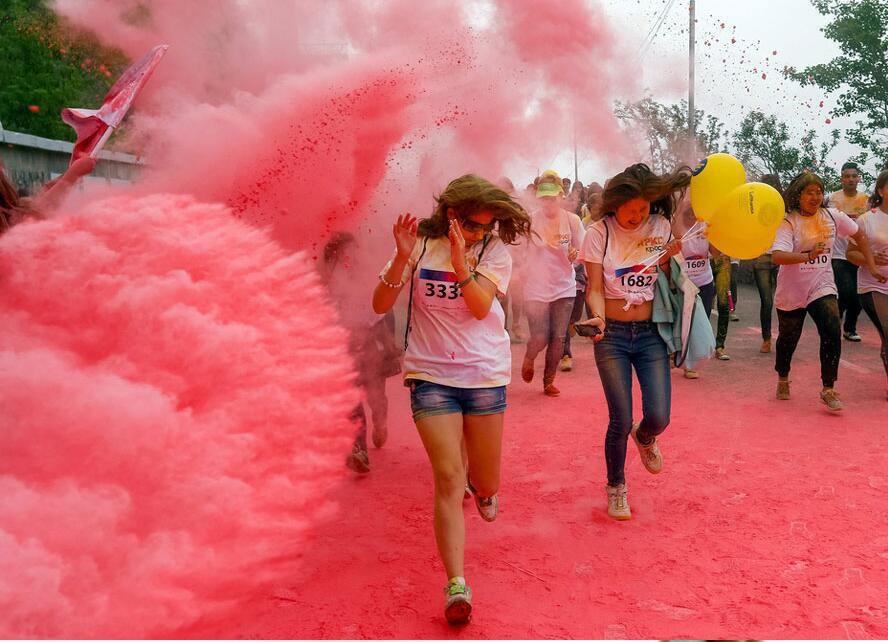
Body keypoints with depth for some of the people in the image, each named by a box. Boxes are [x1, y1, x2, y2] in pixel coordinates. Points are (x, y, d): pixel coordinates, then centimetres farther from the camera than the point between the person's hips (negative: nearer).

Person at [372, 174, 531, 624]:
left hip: (485, 374, 1)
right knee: (448, 477, -11)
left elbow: (480, 306, -14)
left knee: (485, 485, 11)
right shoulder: (421, 244, -1)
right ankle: (456, 585, -7)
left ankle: (482, 485, 50)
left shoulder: (494, 251, 0)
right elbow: (380, 305, -6)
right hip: (431, 375, -1)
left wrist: (460, 260, -26)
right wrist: (402, 258, -20)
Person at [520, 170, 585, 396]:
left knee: (558, 338, 3)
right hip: (536, 289, -2)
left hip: (564, 288, 2)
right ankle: (529, 358, 29)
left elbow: (583, 253, 5)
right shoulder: (530, 220, -9)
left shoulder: (572, 220, -2)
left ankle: (549, 381, 23)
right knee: (540, 338, -7)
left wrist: (576, 254, -15)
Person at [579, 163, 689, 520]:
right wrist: (598, 317, -25)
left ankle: (644, 438, 32)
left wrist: (669, 258, -8)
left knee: (658, 417, -8)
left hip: (650, 333, 2)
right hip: (612, 335, -2)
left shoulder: (661, 227, 2)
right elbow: (595, 289, -5)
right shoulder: (599, 234, -4)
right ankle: (616, 486, 24)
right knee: (621, 422, -4)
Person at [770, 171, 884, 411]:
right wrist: (807, 256, -44)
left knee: (832, 334, -17)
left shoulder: (833, 217, -3)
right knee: (788, 339, 12)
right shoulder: (788, 222, -14)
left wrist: (872, 267, 10)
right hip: (791, 292, -2)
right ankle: (783, 379, 40)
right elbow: (778, 256, -30)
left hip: (822, 287, 2)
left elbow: (859, 235, 14)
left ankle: (828, 389, -5)